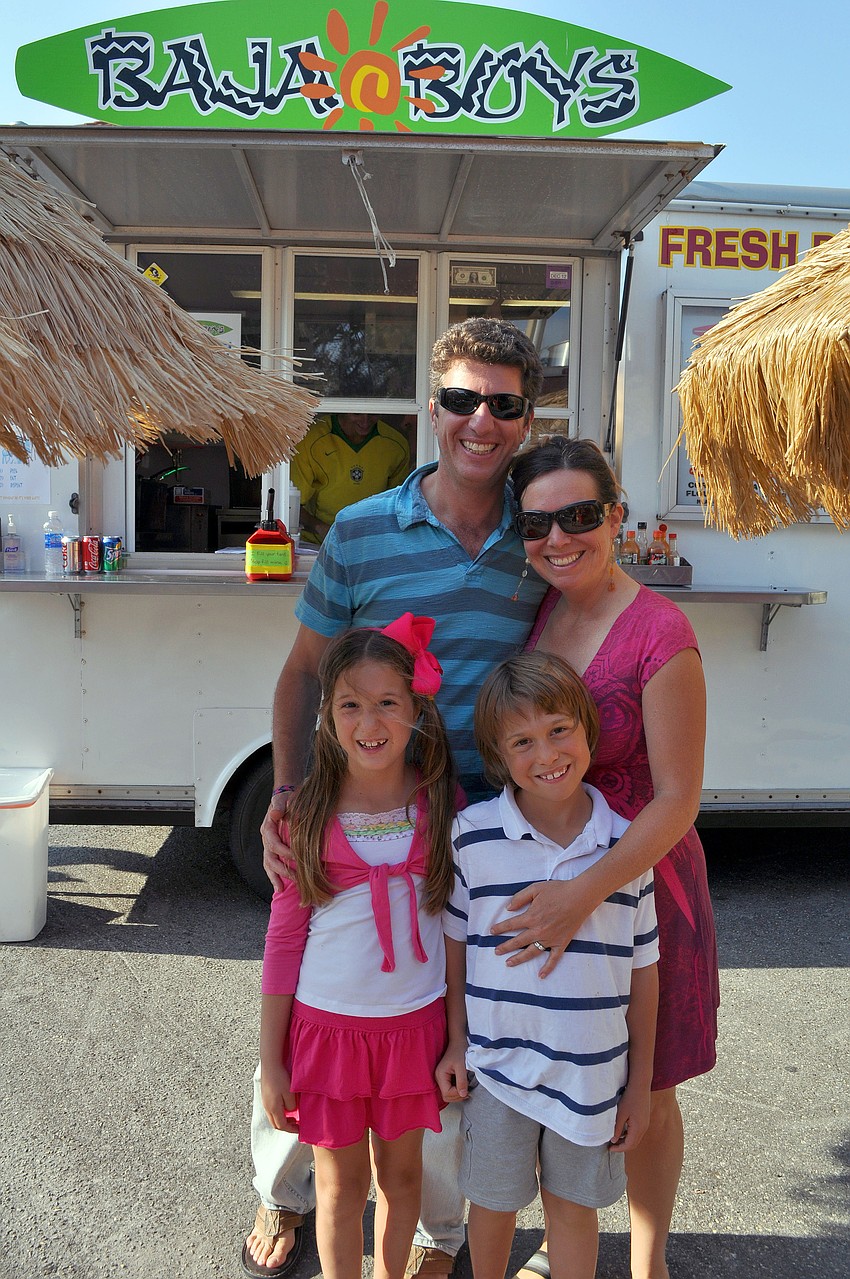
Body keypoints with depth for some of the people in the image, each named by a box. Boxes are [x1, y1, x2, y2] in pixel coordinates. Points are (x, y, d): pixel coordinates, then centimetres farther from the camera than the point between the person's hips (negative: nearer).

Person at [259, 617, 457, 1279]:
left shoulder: (441, 804, -7)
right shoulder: (309, 814, -10)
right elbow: (285, 934, -4)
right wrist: (271, 1059, -1)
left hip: (416, 1021, 1)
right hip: (327, 1022, -1)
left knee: (401, 1170, 18)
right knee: (342, 1180, 13)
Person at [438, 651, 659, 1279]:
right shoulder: (473, 833, -10)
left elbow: (643, 972, -1)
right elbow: (456, 943, 2)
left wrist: (640, 1085, 3)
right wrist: (456, 1043, 3)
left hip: (592, 1075, 0)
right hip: (498, 1065, 0)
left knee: (574, 1206, 17)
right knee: (493, 1202, 18)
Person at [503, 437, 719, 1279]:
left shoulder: (660, 635, -21)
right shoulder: (531, 614, -1)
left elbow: (676, 801, -20)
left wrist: (584, 894, -30)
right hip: (541, 885, 5)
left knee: (644, 1100, 16)